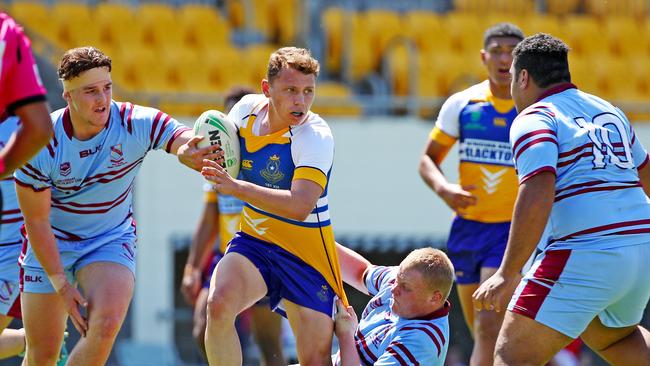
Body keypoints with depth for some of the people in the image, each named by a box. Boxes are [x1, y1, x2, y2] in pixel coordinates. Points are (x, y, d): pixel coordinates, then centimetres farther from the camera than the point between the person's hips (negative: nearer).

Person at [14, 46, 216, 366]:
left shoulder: (138, 124, -18)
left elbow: (198, 147, -31)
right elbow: (36, 221, -13)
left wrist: (188, 153, -57)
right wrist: (61, 285, -17)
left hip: (112, 241, 1)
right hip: (49, 246, -1)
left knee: (106, 324, -27)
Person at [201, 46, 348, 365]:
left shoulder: (316, 137, -22)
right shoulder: (246, 109, -5)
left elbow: (300, 207, -36)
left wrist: (236, 187, -41)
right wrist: (204, 156, -6)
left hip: (305, 255, -4)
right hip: (252, 241, 4)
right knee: (218, 304, -27)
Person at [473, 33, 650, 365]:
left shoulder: (534, 119, -4)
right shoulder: (608, 110, 19)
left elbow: (537, 195, -18)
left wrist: (507, 274, -18)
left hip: (583, 256, -8)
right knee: (610, 336, 35)